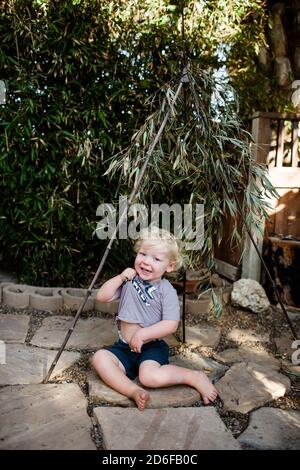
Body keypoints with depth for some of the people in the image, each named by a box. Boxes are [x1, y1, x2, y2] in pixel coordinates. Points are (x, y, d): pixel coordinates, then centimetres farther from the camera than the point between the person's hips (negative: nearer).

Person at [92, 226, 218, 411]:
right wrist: (120, 277, -9)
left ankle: (195, 377, -10)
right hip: (125, 347, 5)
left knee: (149, 377, -32)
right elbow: (102, 296, 2)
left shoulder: (166, 290, -9)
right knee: (100, 357, -21)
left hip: (152, 347, -5)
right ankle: (133, 391, -29)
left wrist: (142, 334, -21)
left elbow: (171, 324, -16)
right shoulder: (129, 281, 6)